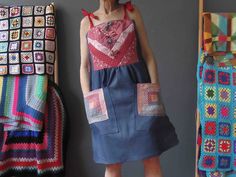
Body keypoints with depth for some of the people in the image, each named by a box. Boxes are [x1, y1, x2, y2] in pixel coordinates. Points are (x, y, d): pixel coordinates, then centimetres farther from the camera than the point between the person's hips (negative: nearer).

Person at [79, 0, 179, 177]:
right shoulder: (86, 22, 10)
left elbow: (148, 54, 5)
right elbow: (84, 66, 9)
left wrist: (155, 90, -4)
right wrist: (88, 100, -2)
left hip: (136, 87, 0)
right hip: (105, 94, 1)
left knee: (151, 155, 0)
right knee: (112, 161, 5)